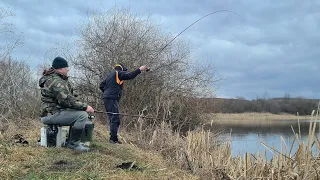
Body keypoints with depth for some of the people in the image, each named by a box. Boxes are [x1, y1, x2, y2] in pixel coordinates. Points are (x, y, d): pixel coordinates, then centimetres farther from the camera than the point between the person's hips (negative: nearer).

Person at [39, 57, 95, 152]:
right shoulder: (56, 81, -17)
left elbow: (67, 97, 18)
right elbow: (66, 100, -25)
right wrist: (85, 106, -19)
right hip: (51, 115, -11)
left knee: (81, 112, 21)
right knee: (82, 115, -22)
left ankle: (72, 141, 17)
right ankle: (73, 143, -12)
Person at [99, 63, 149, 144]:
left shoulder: (110, 75, 24)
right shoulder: (118, 73, -2)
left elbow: (101, 86, 24)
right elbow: (130, 75, -17)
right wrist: (139, 69, -14)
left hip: (107, 98, 10)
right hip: (112, 99, -10)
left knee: (113, 119, 14)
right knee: (115, 119, -12)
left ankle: (112, 138, 16)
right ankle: (114, 139, -16)